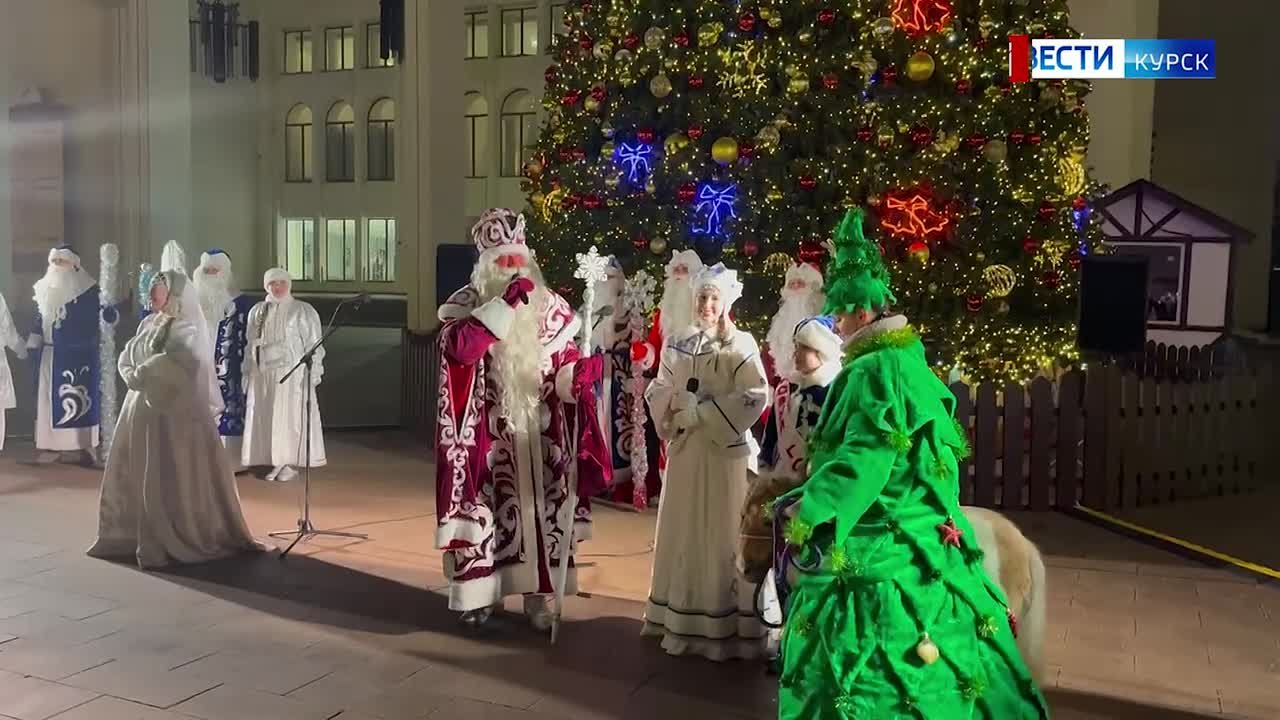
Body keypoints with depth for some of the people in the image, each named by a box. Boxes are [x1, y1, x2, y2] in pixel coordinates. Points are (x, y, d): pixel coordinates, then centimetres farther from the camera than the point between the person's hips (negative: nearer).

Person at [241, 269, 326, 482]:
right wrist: (246, 372, 11)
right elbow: (250, 345, 16)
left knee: (291, 416, -2)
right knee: (266, 417, 5)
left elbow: (313, 344, -5)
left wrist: (313, 372, -12)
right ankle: (277, 463, 13)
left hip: (291, 373, -5)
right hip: (262, 373, 5)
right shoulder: (257, 311, 13)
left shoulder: (303, 311, -2)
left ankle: (291, 463, 6)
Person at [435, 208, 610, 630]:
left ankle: (537, 593, 15)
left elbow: (563, 363, 6)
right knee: (486, 505, 1)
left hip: (540, 432, 3)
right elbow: (458, 347, -22)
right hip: (489, 431, -2)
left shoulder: (548, 306, 7)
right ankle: (479, 591, 14)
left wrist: (582, 370, -19)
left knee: (540, 507, 5)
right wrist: (505, 304, -26)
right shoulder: (468, 304, -2)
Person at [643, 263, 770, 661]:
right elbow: (658, 390, 11)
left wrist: (702, 413, -16)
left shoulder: (741, 346, -6)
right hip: (685, 448, 5)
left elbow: (754, 398, -15)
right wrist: (679, 404, -10)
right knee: (684, 532, 9)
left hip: (726, 450, -4)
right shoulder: (676, 342, 8)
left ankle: (725, 625, 7)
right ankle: (683, 621, 19)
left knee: (723, 534, -1)